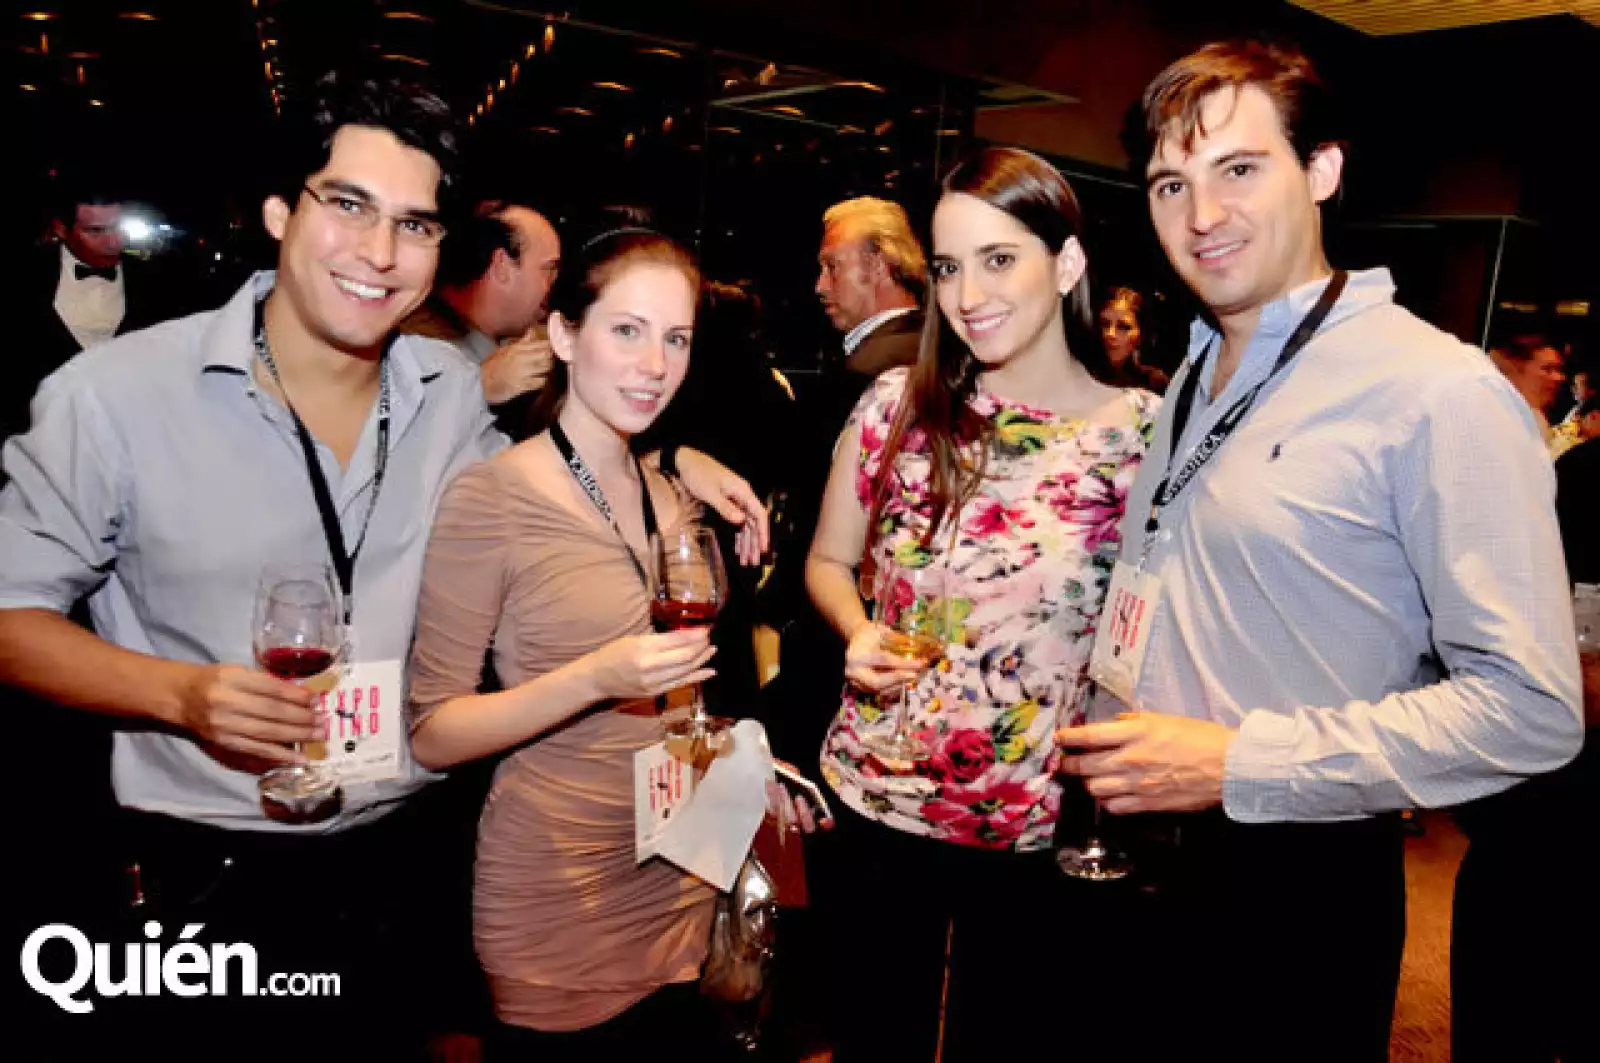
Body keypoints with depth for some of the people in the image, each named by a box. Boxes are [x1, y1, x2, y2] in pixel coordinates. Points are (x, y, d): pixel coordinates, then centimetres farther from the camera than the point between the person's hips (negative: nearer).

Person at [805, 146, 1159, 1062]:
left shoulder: (1144, 432, -10)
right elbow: (829, 560, 7)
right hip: (872, 799, 2)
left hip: (1041, 824, -1)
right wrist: (857, 631, -12)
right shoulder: (897, 404, -4)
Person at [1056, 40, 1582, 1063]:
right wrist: (1108, 747, 4)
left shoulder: (1439, 392, -16)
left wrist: (1238, 763, -22)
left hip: (1302, 880, -6)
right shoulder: (1195, 376, 9)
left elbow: (1530, 708, -20)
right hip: (1151, 846, 7)